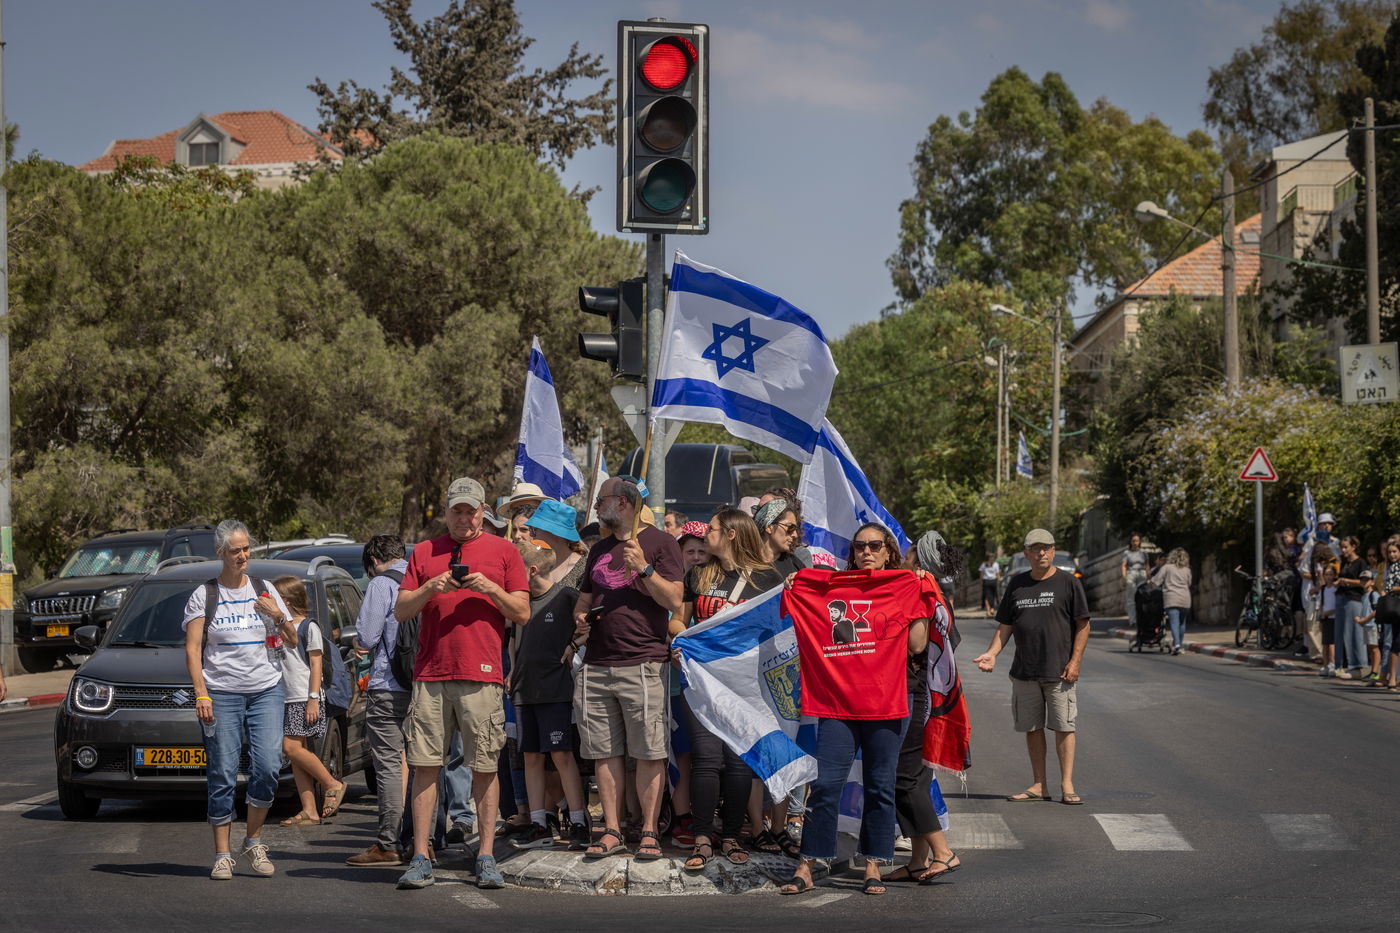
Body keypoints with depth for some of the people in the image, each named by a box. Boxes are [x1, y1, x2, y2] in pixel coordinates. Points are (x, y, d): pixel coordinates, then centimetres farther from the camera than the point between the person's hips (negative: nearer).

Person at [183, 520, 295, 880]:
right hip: (221, 693, -2)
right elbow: (192, 649, -1)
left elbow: (293, 641, 17)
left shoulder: (264, 590, 13)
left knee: (267, 766, -11)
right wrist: (201, 694, -13)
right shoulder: (204, 596, 4)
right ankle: (222, 855, 3)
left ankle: (254, 841, 7)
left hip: (266, 690, 2)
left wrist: (278, 617, -3)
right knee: (222, 775, -4)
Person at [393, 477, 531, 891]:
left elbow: (522, 613, 8)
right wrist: (430, 589, -6)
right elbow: (400, 611, 11)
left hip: (482, 674, -1)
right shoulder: (425, 553, 14)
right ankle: (420, 858, 1)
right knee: (426, 765, -2)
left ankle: (486, 857, 5)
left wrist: (491, 588, -8)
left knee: (485, 767, -1)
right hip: (431, 674, 1)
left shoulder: (503, 551, 10)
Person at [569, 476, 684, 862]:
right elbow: (584, 599, 29)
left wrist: (643, 568, -16)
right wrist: (580, 619, 7)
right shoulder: (599, 550, 21)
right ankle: (612, 832, 9)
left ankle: (649, 831, 0)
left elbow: (674, 600, -6)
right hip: (596, 666, 6)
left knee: (648, 753, -5)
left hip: (642, 664, -6)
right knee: (605, 752, 4)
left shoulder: (660, 542, 1)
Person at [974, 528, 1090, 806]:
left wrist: (1075, 661, -9)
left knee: (1063, 727, -5)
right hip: (1024, 672, 4)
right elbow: (1005, 625, 15)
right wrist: (991, 654, 1)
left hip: (1059, 672, -4)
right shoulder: (1017, 584, 12)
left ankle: (1067, 785, -2)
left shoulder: (1068, 583, 0)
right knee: (1032, 728, 7)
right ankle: (1038, 785, 14)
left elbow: (1083, 624, -1)